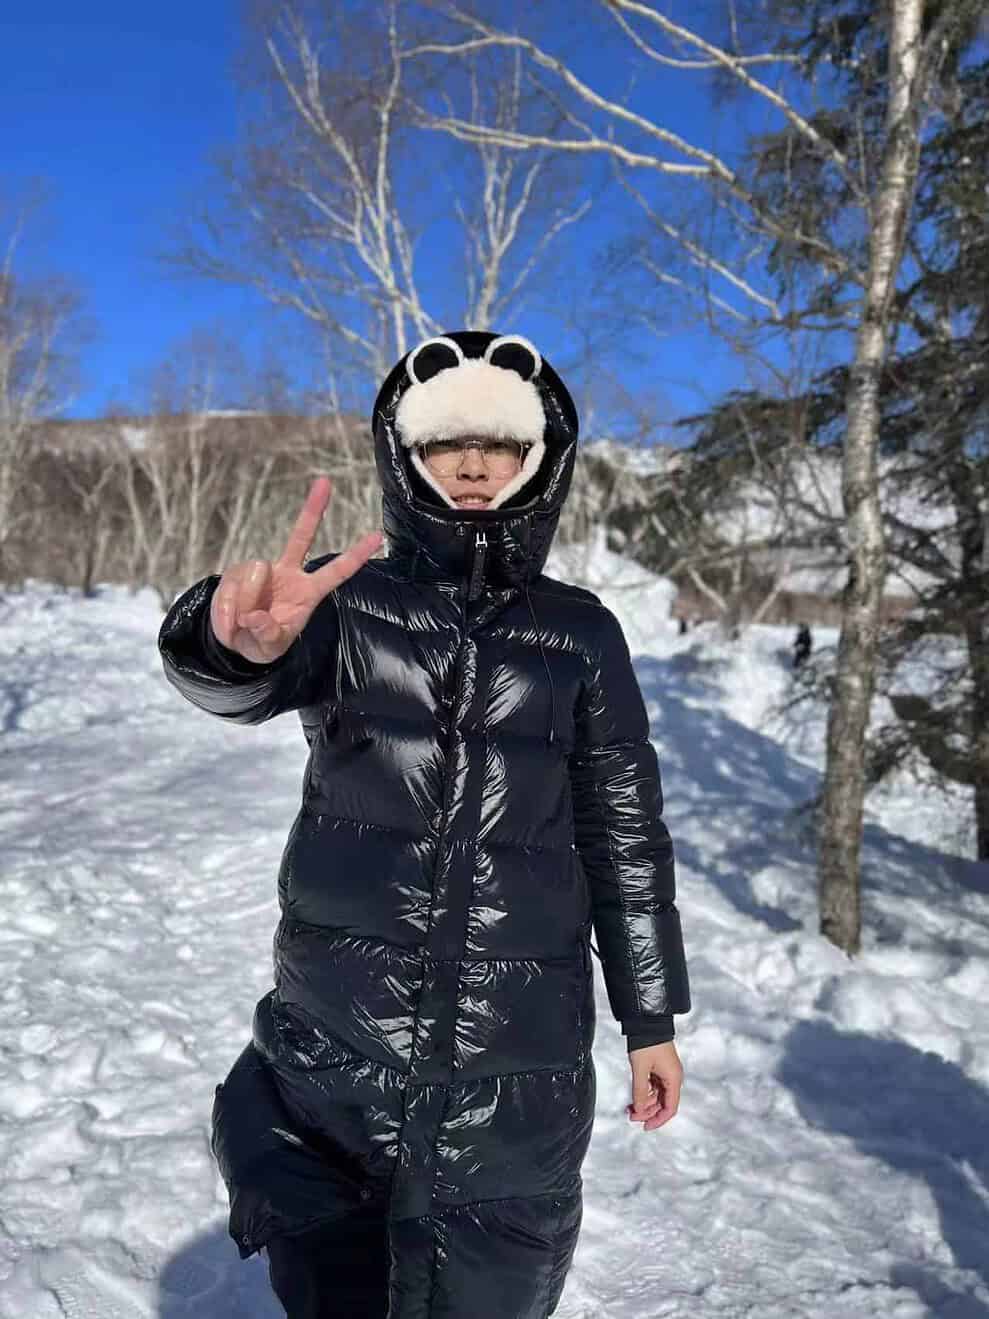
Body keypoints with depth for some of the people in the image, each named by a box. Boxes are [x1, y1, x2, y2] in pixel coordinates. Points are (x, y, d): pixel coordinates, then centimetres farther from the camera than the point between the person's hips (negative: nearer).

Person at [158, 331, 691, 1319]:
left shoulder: (580, 634, 3)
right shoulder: (348, 601, 0)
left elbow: (626, 833, 8)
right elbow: (230, 684, -21)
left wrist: (651, 1017, 10)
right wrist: (239, 640, -45)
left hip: (517, 1068, 1)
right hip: (332, 1049, 0)